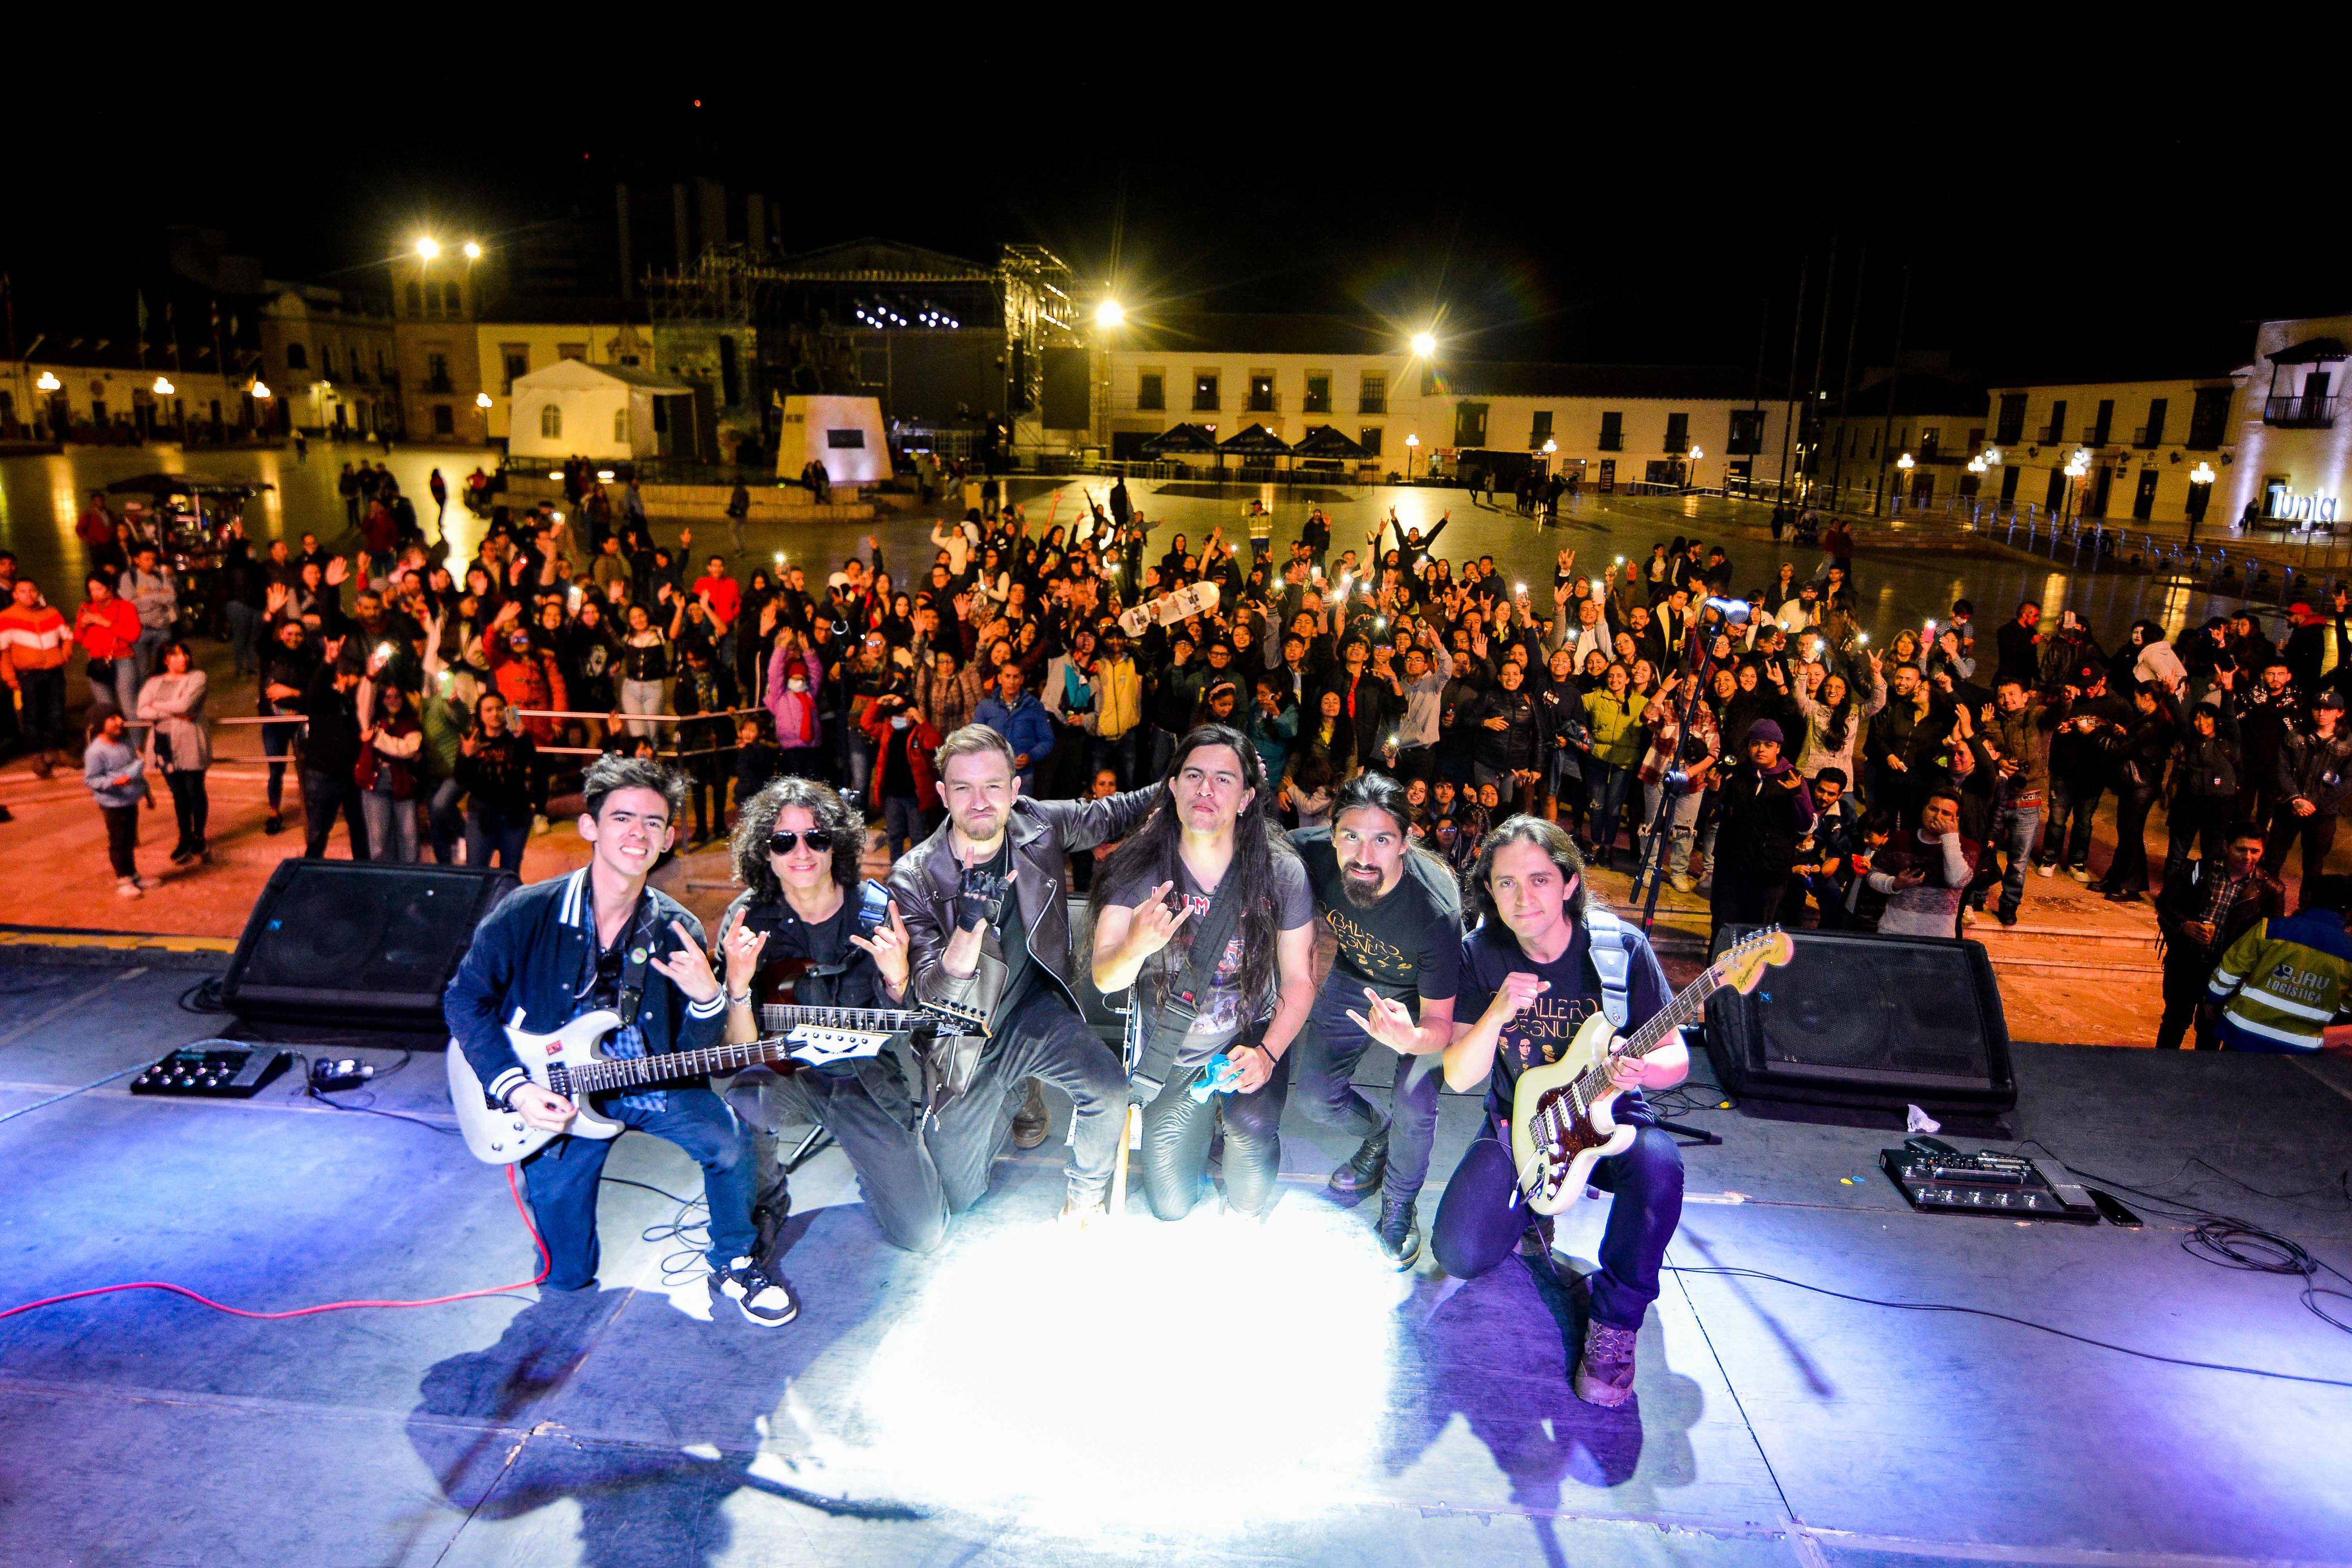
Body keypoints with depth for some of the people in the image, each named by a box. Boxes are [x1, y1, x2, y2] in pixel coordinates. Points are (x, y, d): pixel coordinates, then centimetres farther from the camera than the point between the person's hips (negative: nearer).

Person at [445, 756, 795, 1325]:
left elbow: (694, 1057, -6)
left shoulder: (678, 931, -9)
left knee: (728, 1142, -25)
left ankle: (732, 1266, 2)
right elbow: (465, 999, -3)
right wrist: (513, 1087, -14)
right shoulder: (528, 913, -15)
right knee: (567, 1275, 1)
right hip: (553, 1088, -1)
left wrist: (708, 1000, -29)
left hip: (648, 1079, 1)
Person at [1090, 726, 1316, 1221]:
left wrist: (1267, 1053, -23)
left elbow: (1299, 979, -7)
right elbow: (1105, 979, -18)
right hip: (1171, 1055, 1)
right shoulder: (1140, 866, -15)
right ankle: (1205, 1123, 39)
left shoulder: (1280, 872, -15)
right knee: (1170, 1207, 7)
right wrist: (1136, 945, -42)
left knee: (1252, 1123, -31)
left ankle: (1244, 1214, 4)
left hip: (1251, 1036, -1)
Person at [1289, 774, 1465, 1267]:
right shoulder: (1311, 854, -32)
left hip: (1425, 996, -4)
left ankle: (1399, 1207, 11)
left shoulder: (1435, 908, -40)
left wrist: (1410, 1039, -53)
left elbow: (1440, 1022, -30)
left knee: (1414, 1105, -22)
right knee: (1315, 1096, 3)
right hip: (1355, 978, 4)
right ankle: (1379, 1134, 39)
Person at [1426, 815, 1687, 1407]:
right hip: (1518, 1123, 2)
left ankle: (1614, 1317, -12)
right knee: (1461, 1254, -18)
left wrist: (1640, 1069, -32)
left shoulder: (1621, 948, -15)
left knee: (1658, 1164, -36)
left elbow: (1676, 1056, -7)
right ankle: (1533, 1207, 17)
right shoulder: (1481, 954, -10)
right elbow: (1458, 1078, -11)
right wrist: (1498, 1014, -31)